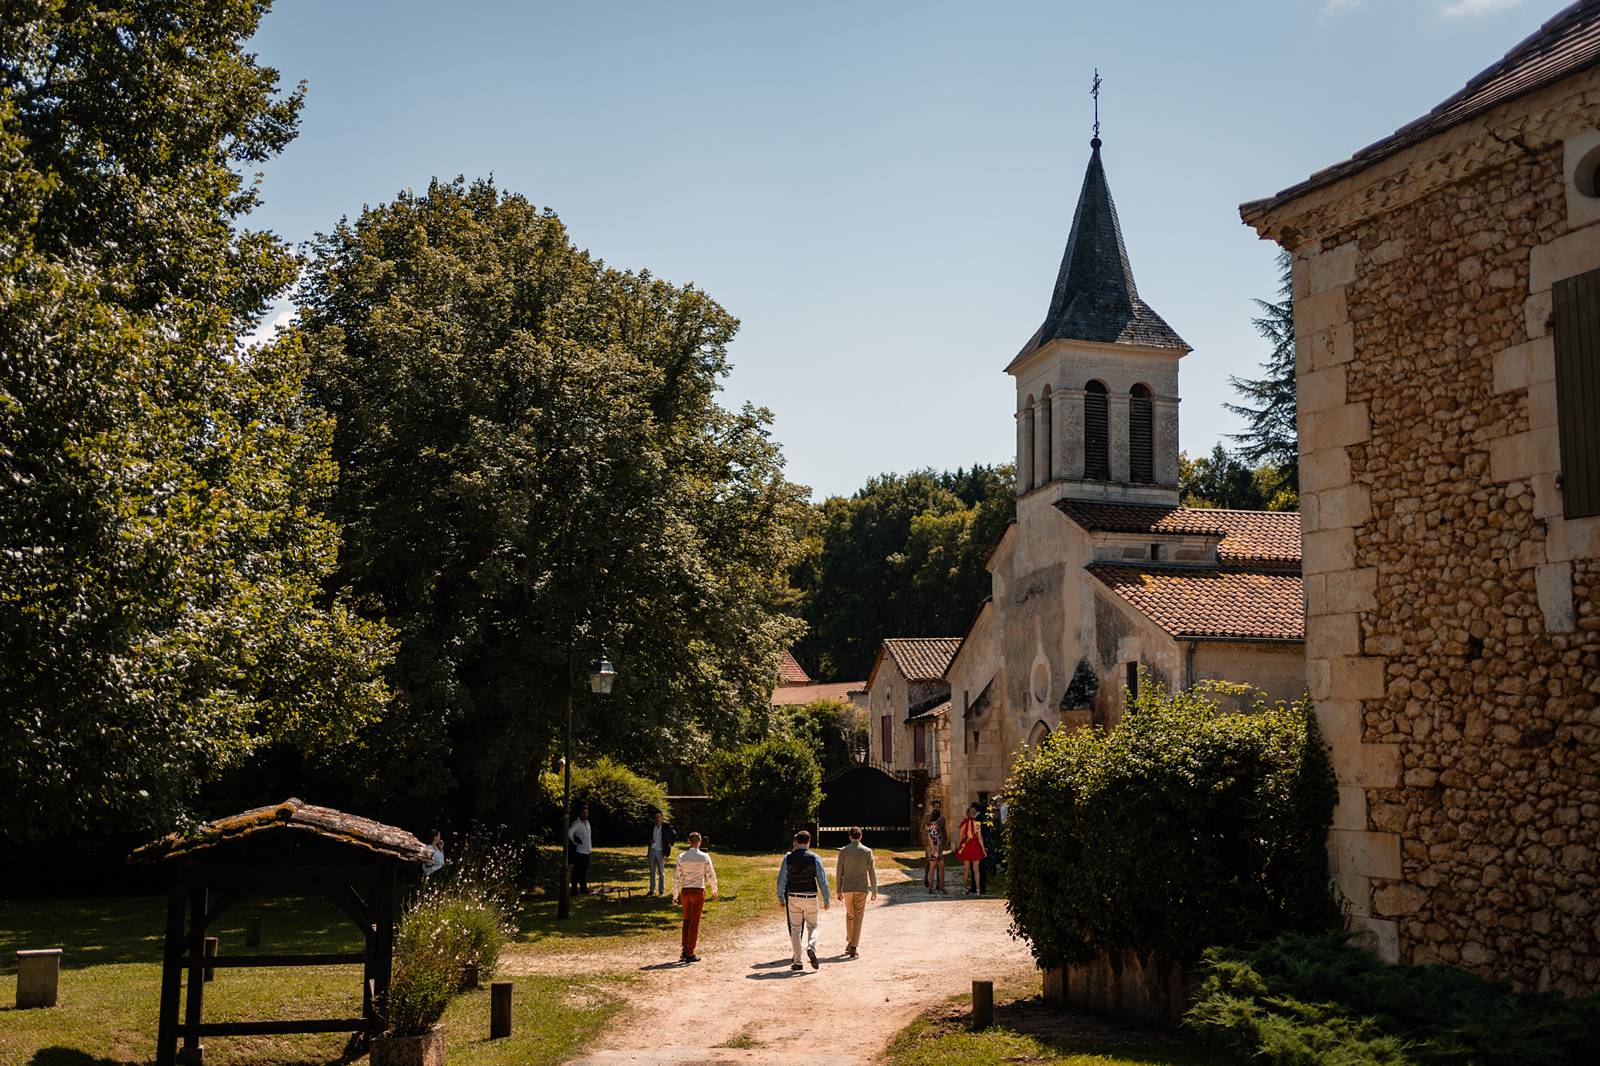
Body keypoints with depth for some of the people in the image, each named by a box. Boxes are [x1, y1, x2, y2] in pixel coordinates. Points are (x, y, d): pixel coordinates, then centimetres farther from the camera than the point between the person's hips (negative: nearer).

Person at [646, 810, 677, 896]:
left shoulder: (666, 826, -6)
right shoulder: (652, 827, 5)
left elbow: (675, 834, 3)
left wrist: (670, 844, -3)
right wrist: (650, 841, -1)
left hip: (660, 852, -4)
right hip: (652, 851, 4)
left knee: (661, 873, 2)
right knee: (652, 872, 9)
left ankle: (661, 891, 7)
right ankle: (652, 890, 15)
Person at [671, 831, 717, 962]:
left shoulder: (682, 857, 0)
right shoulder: (704, 857, -7)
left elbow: (676, 876, 2)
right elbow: (711, 875, -1)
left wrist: (675, 895, 10)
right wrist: (714, 891, 15)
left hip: (685, 891, 3)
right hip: (698, 891, -3)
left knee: (686, 921, 16)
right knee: (695, 922, 4)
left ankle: (685, 952, 16)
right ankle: (690, 954, 7)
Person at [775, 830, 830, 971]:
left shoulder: (788, 858, -2)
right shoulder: (814, 858, -5)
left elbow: (781, 879, -1)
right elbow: (822, 880, -5)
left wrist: (780, 897, 10)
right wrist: (826, 900, 2)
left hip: (793, 897, 1)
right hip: (810, 897, -1)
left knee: (795, 929, 10)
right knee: (812, 926, 15)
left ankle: (797, 962, 10)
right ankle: (811, 948, -13)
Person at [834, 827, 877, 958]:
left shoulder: (843, 851, -2)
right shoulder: (867, 851, -3)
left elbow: (839, 872, -1)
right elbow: (872, 872, -2)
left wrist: (838, 891, 6)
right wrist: (874, 890, 7)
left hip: (847, 888, 1)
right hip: (861, 888, -1)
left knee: (849, 915, 21)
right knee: (858, 917, 3)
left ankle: (849, 942, 26)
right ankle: (853, 948, -2)